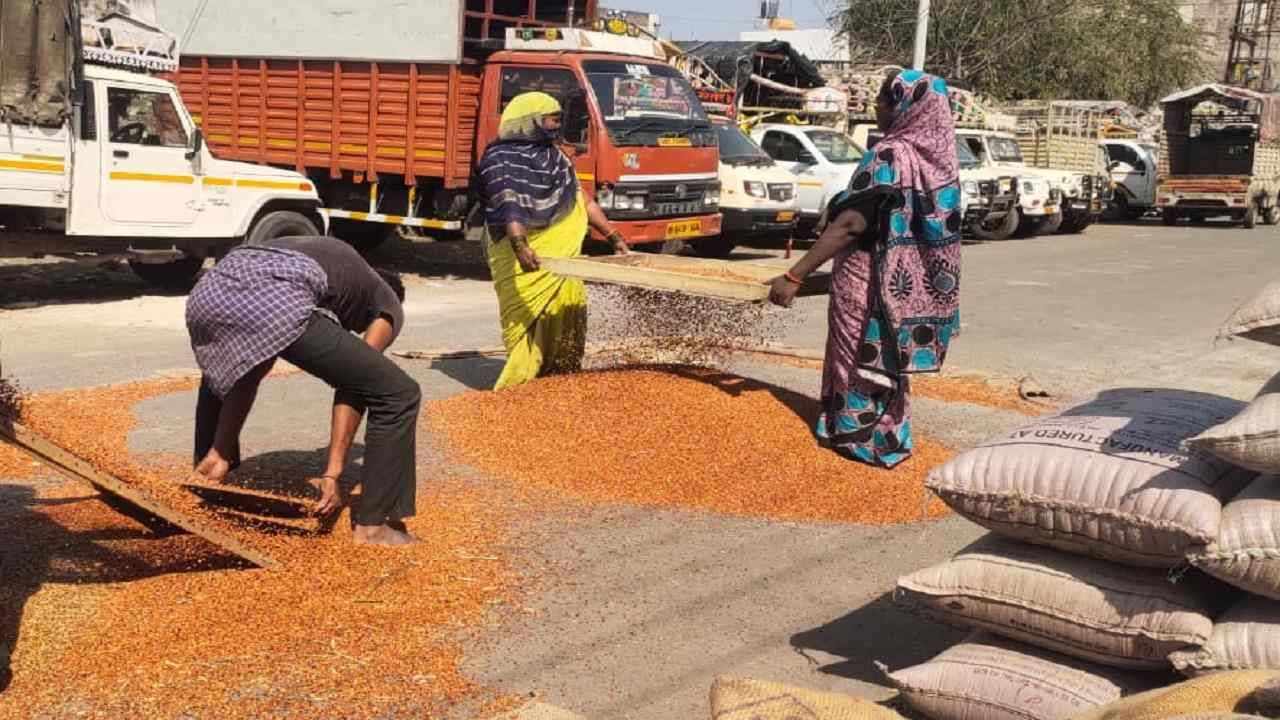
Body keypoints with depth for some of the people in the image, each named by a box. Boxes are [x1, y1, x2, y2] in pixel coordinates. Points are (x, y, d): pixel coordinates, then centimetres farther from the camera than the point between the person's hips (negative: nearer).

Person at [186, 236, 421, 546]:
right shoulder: (388, 306, 28)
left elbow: (246, 374, 35)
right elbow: (354, 387, 13)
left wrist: (220, 451, 33)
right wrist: (332, 473, 11)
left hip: (212, 289, 7)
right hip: (276, 303, -7)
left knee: (220, 376, 43)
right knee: (397, 394, 8)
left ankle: (203, 482, 52)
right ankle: (373, 525, 12)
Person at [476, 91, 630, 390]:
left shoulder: (555, 155, 19)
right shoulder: (500, 158, -6)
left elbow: (581, 200, 21)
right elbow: (508, 207, -22)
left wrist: (614, 237, 14)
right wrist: (520, 245, -38)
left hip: (562, 258, 7)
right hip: (525, 260, -7)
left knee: (567, 318, 6)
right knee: (527, 322, -9)